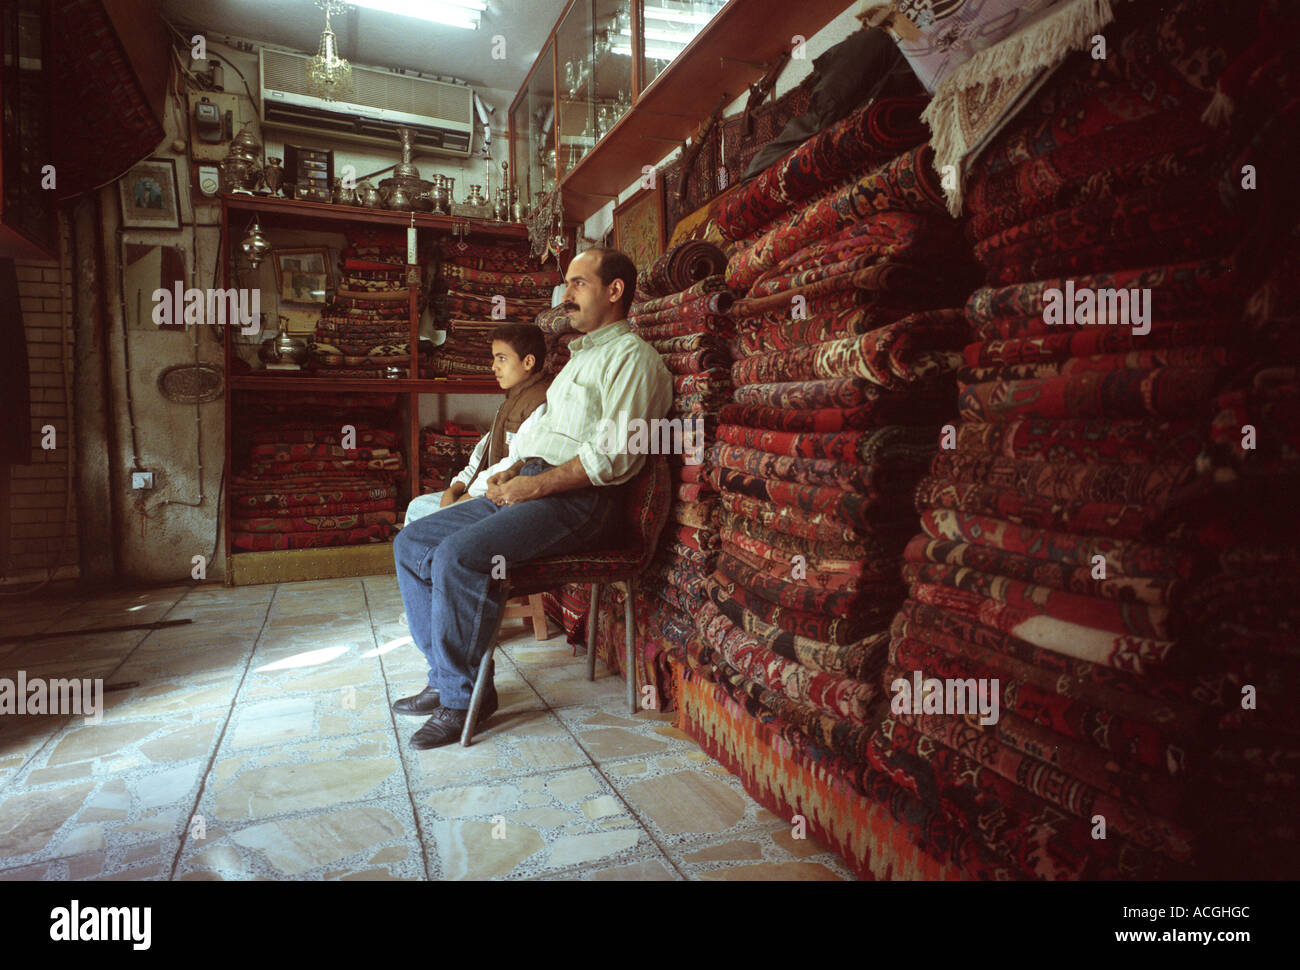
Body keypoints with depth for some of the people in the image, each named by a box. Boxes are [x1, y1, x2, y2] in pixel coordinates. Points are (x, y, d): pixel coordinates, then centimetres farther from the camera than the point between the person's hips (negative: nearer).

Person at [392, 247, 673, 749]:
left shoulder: (631, 356, -6)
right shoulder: (581, 355, 25)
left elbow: (610, 457, -17)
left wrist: (533, 486, -16)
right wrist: (513, 471, 8)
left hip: (579, 501, -10)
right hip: (530, 487, 10)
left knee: (459, 554, -28)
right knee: (412, 543, 2)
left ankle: (463, 696, -9)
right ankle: (445, 676, 7)